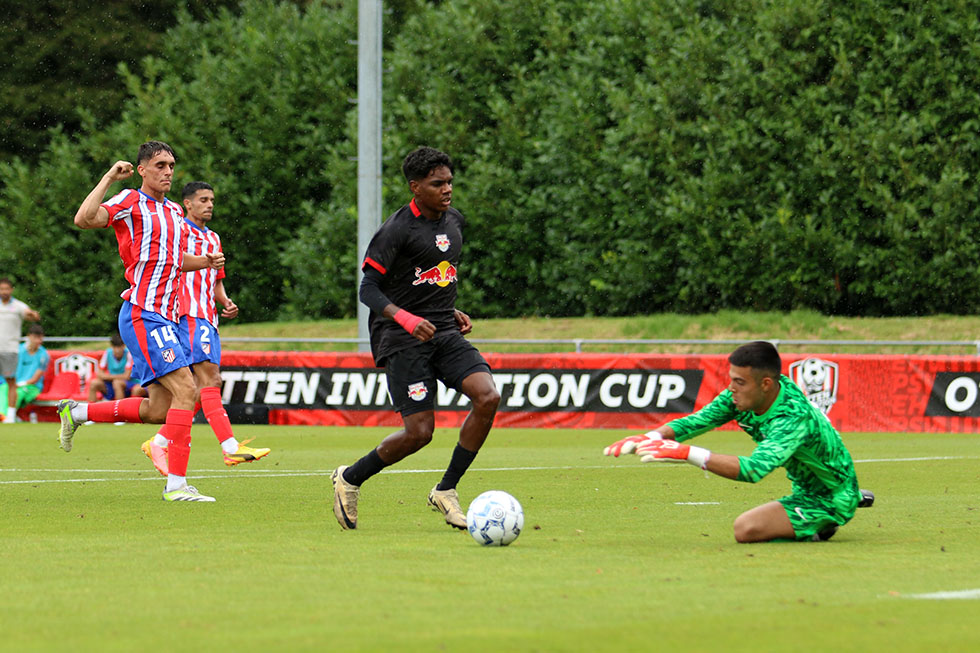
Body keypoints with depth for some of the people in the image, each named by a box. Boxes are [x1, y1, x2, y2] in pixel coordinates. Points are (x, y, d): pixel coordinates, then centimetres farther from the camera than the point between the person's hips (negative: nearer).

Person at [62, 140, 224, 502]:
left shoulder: (174, 212, 18)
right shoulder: (130, 202, -5)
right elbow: (84, 219, -21)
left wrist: (206, 262, 14)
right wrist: (109, 177, -18)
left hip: (165, 319, 9)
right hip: (142, 315, -9)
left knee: (159, 410, 7)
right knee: (185, 389, -20)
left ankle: (77, 411, 25)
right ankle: (176, 484, -20)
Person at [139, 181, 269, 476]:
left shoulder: (213, 239, 25)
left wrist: (226, 302, 12)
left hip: (208, 319, 9)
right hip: (189, 315, -9)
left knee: (207, 385, 4)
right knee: (208, 377, -17)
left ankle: (159, 443, 11)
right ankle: (231, 447, -26)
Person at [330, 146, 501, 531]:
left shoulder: (453, 221, 12)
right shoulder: (397, 230, -12)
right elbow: (368, 289, -14)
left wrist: (453, 312, 15)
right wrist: (405, 318, -28)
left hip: (445, 334, 7)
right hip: (402, 341, -7)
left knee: (488, 397, -17)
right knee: (419, 431, -12)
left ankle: (446, 491, -3)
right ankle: (349, 480, 15)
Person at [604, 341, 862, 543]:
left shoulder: (794, 417, -36)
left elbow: (755, 469, -47)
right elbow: (697, 421, -10)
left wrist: (687, 453, -52)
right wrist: (647, 439, -28)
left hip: (832, 500, -9)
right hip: (805, 488, 9)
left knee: (747, 529, -23)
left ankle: (815, 530, -1)